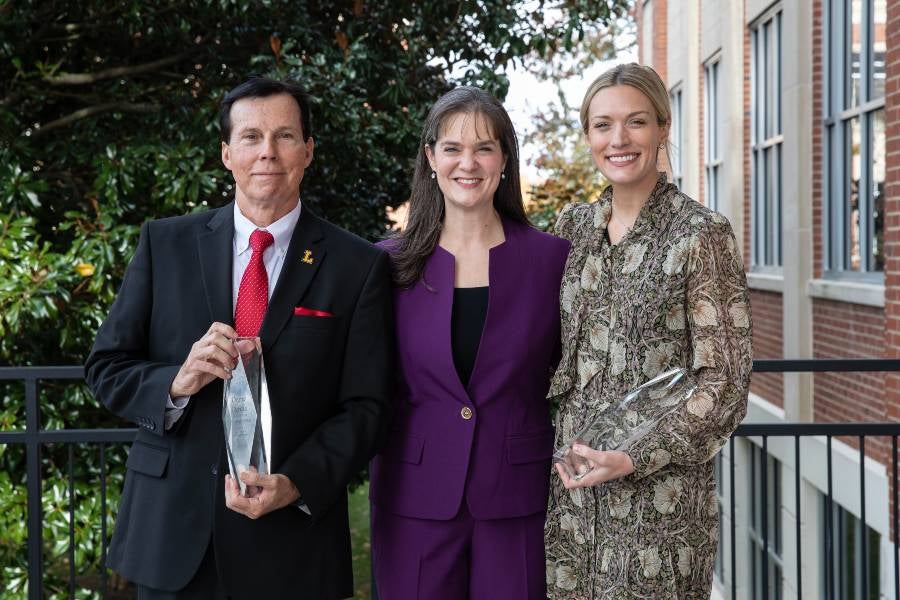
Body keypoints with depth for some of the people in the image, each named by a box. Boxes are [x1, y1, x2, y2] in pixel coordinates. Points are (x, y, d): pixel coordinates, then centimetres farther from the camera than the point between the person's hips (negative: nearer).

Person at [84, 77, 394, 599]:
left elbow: (366, 407, -3)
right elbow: (106, 367, 4)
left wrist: (295, 486, -17)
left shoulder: (359, 266, -1)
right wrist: (177, 382, -15)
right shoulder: (165, 243, 3)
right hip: (172, 533, 1)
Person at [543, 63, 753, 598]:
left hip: (658, 489, -5)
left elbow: (724, 382, -10)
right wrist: (559, 445, 6)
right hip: (572, 480, 5)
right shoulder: (574, 225, 8)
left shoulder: (701, 233, -8)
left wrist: (636, 458, -16)